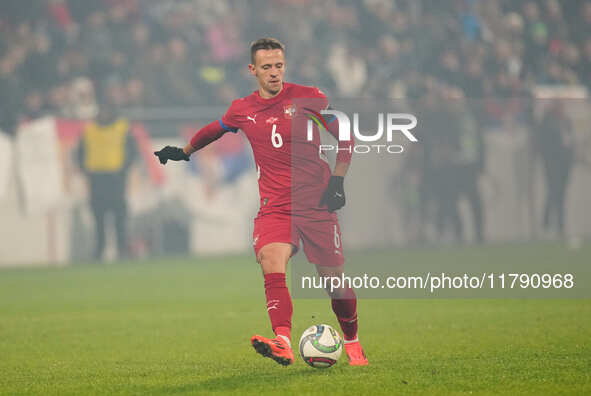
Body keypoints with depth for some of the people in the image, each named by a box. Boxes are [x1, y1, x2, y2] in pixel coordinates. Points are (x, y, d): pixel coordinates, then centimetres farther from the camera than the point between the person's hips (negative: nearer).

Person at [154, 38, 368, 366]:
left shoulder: (309, 98, -2)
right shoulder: (242, 111, 6)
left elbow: (345, 140, 5)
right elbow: (213, 131, 28)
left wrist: (337, 182, -4)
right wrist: (184, 151, 40)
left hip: (317, 203, -1)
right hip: (274, 206, 1)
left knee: (334, 279, 2)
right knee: (271, 263, -26)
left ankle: (353, 342, 28)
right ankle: (283, 344, -40)